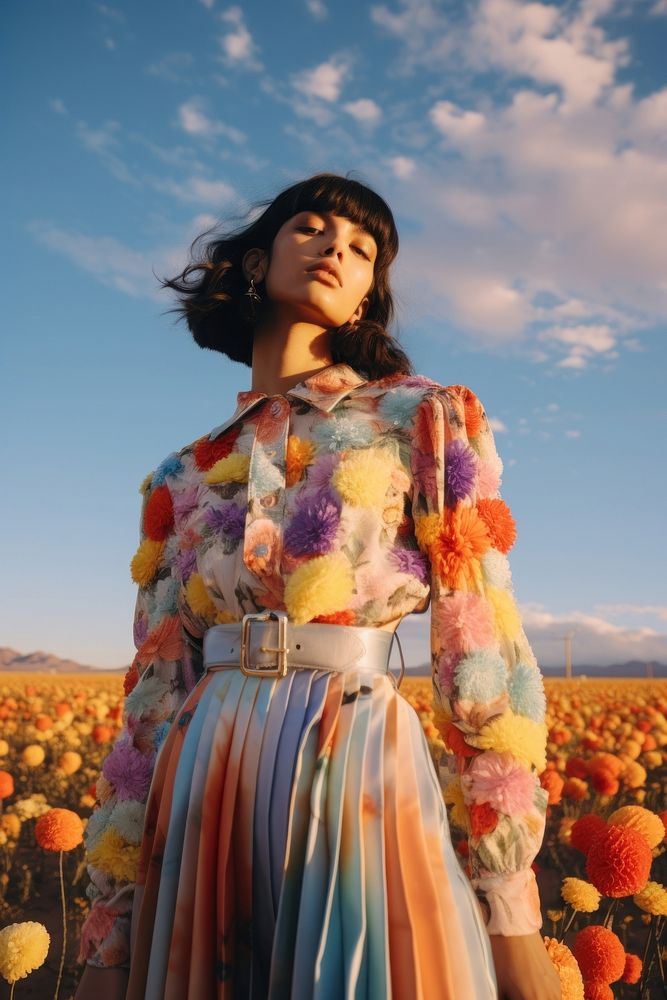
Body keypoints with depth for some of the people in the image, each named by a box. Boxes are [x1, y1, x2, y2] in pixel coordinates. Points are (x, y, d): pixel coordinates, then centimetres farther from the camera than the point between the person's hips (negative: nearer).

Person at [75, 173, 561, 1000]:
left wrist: (511, 922, -7)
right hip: (203, 797, 3)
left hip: (358, 777, -3)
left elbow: (484, 655, -3)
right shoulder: (186, 478, 11)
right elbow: (153, 694, 9)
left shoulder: (424, 419, 2)